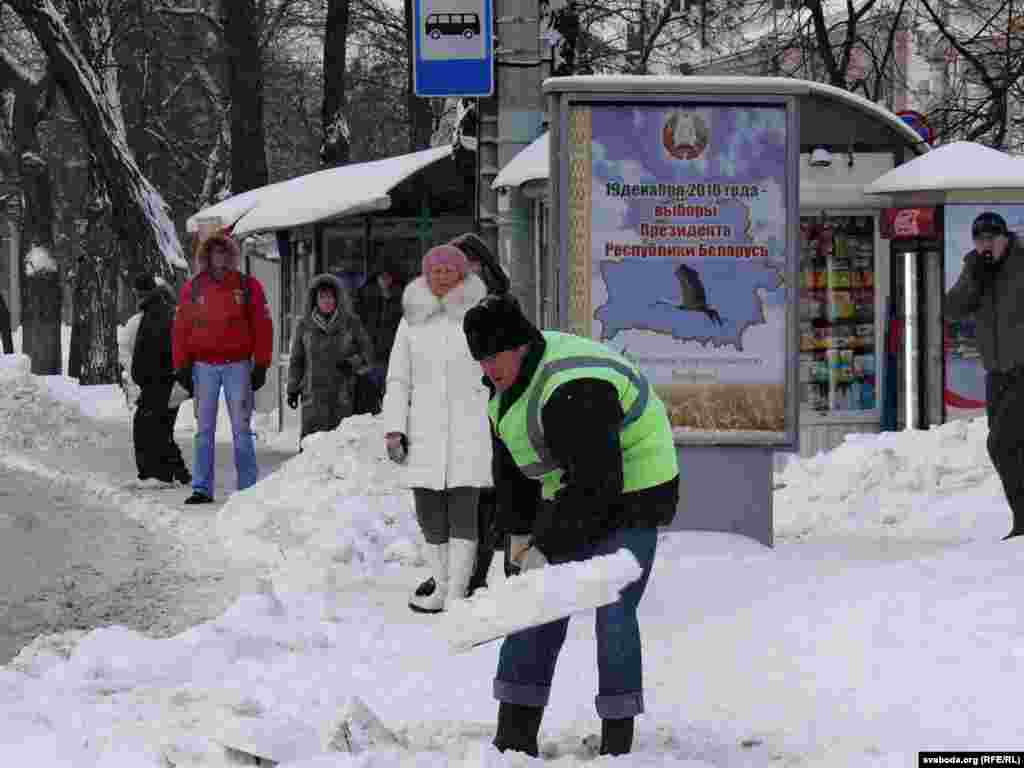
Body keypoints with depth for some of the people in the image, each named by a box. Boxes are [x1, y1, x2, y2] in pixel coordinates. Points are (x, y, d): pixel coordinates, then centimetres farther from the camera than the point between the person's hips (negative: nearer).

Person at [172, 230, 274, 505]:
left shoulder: (248, 287, 4)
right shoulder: (192, 289, 6)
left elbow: (262, 327, 3)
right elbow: (181, 329, 8)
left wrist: (261, 366, -1)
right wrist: (182, 367, 3)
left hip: (238, 365, -1)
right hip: (204, 366, 1)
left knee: (241, 428, -1)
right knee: (204, 429, 2)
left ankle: (248, 488, 2)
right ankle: (202, 488, 4)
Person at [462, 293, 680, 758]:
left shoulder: (569, 390, -30)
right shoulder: (512, 379, 1)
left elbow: (597, 483, -31)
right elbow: (510, 462, 10)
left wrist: (547, 548, -27)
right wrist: (519, 531, 2)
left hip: (630, 490, -9)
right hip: (572, 490, 9)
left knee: (613, 612, -12)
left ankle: (618, 741, -5)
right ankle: (514, 736, 5)